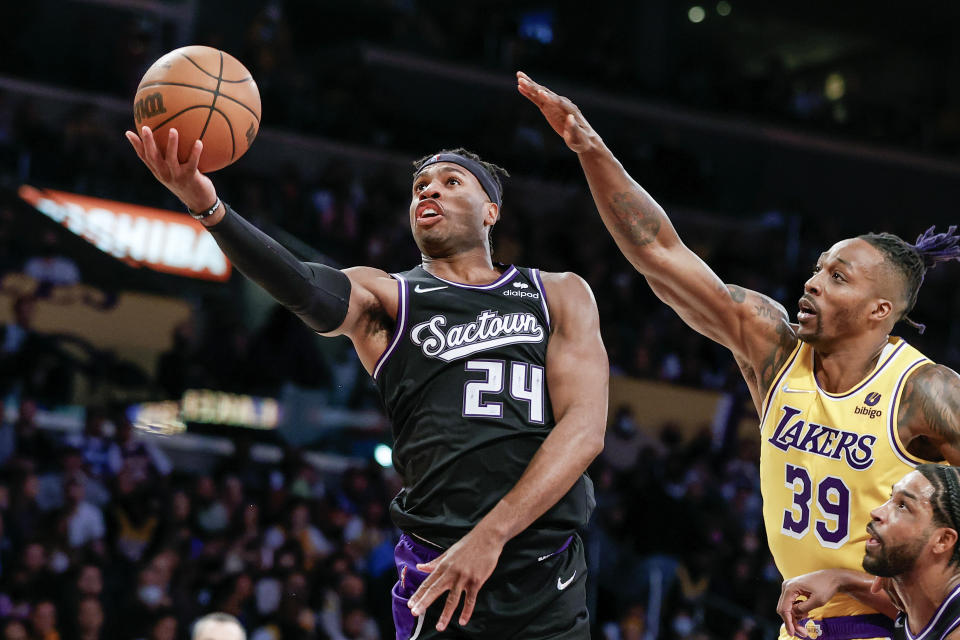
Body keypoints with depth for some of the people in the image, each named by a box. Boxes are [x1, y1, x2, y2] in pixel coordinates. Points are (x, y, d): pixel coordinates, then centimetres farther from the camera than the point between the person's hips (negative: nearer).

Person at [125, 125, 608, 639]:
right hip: (438, 578, -1)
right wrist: (210, 209, -34)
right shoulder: (384, 297, 9)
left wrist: (491, 535, -16)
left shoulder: (561, 297, 11)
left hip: (550, 584, 1)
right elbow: (310, 292, -14)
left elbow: (585, 428, -2)